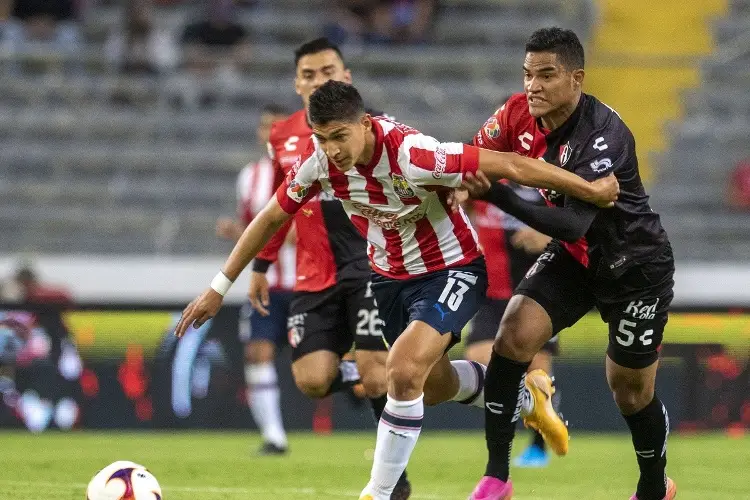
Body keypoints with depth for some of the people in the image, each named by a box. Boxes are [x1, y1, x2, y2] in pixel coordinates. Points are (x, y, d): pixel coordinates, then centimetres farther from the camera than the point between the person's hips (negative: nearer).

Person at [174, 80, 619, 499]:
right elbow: (272, 218, -1)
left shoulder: (409, 154, -35)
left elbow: (509, 166, -31)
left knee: (405, 370, -27)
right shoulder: (319, 161, -18)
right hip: (390, 274, 7)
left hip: (452, 270, -7)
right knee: (432, 384, 22)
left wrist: (591, 191, -27)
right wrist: (219, 288, 0)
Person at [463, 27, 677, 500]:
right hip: (574, 256, 6)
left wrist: (500, 197, -48)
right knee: (513, 338, -17)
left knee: (632, 392, 5)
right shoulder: (519, 113, -12)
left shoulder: (604, 137, -33)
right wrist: (458, 184, -23)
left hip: (636, 266, -5)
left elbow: (575, 224, -38)